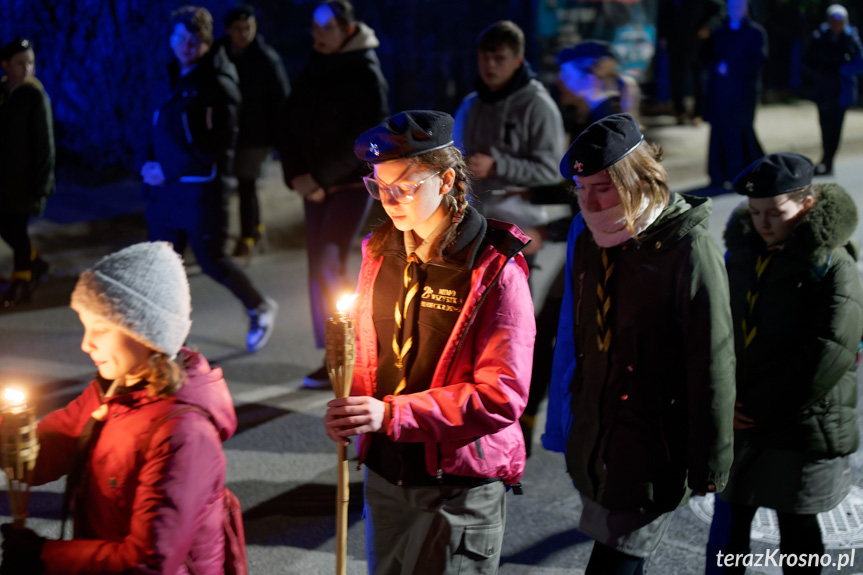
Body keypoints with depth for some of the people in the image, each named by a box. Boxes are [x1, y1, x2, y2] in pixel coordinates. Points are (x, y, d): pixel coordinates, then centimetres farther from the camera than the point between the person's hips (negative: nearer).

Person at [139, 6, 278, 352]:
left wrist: (169, 171, -17)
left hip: (201, 190, -7)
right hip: (163, 189, 7)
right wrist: (148, 164, 0)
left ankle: (260, 308, 25)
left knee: (211, 261, 0)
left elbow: (220, 144, -16)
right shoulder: (171, 83, 13)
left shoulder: (217, 85, -10)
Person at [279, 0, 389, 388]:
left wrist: (319, 177, -17)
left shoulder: (365, 74, -9)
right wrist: (296, 175, -4)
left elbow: (365, 137, -16)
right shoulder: (311, 73, 11)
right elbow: (291, 124, 10)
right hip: (315, 186, 7)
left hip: (352, 184, -7)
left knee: (329, 264, -13)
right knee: (318, 269, 6)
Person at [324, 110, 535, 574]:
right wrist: (350, 405, -10)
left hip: (460, 485, -6)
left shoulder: (494, 270, -16)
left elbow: (502, 395, -21)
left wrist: (391, 414, -28)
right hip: (384, 474, 6)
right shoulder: (380, 252, 4)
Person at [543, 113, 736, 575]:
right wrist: (565, 422, 16)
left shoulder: (689, 251, -18)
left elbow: (712, 368, -15)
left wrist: (710, 467, -12)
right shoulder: (587, 235, 3)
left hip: (652, 449, -6)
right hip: (592, 439, 6)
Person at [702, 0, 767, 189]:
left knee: (738, 131, -9)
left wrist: (730, 68, -13)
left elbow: (757, 60, -5)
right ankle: (718, 176, 4)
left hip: (743, 90, -4)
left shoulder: (755, 33, 5)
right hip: (719, 91, 4)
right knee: (719, 131, -1)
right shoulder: (719, 33, 18)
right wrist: (717, 67, -11)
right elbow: (708, 56, 11)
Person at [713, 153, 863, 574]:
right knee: (731, 524, 13)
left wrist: (756, 404, -17)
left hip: (801, 430, -5)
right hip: (739, 423, 5)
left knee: (796, 532, 9)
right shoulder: (743, 250, 5)